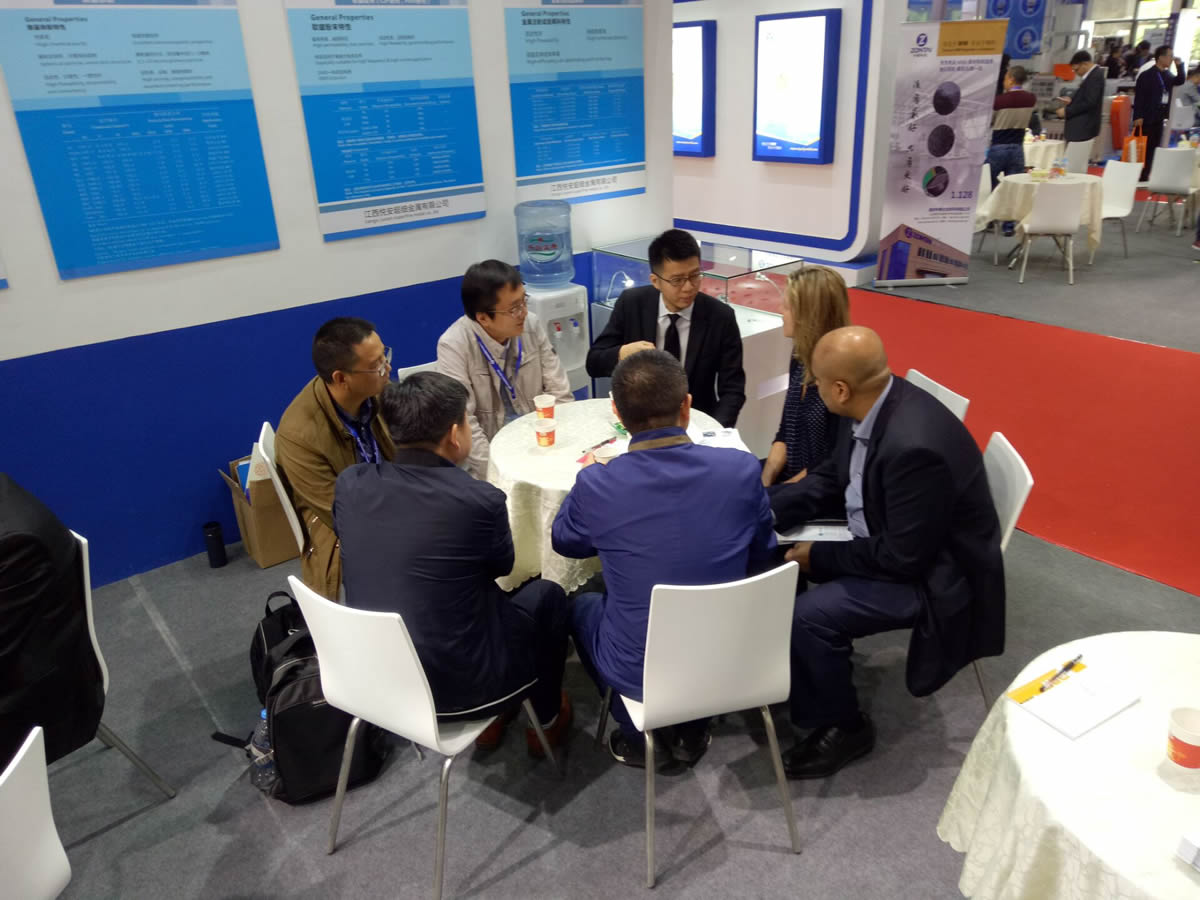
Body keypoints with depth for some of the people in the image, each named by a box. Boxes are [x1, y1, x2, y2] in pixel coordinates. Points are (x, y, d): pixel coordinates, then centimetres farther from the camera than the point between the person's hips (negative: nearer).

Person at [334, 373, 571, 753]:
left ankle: (489, 719, 41)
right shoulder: (479, 499, -23)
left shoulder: (349, 483, -10)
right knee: (546, 595, 19)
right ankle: (547, 719, 38)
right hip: (457, 688, -5)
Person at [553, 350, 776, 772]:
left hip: (641, 672, -2)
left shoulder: (596, 485, -20)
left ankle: (637, 734, 27)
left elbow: (564, 542, 5)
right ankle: (691, 728, 32)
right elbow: (761, 556, 4)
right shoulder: (742, 468, -15)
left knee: (580, 605, 28)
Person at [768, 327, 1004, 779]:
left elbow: (902, 558, -28)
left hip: (932, 573, -9)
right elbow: (832, 477, 4)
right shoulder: (875, 403, -8)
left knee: (808, 617, -22)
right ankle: (787, 670, 25)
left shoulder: (915, 445, -35)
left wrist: (820, 556, -17)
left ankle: (844, 726, 5)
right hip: (890, 540, 9)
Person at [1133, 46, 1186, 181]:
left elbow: (1179, 81, 22)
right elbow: (1139, 96, -15)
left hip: (1159, 118, 8)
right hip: (1146, 118, -8)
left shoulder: (1167, 74, 13)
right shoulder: (1146, 75, -11)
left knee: (1153, 148, 9)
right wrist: (1138, 116, -20)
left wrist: (1179, 65, 8)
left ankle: (1144, 176, 14)